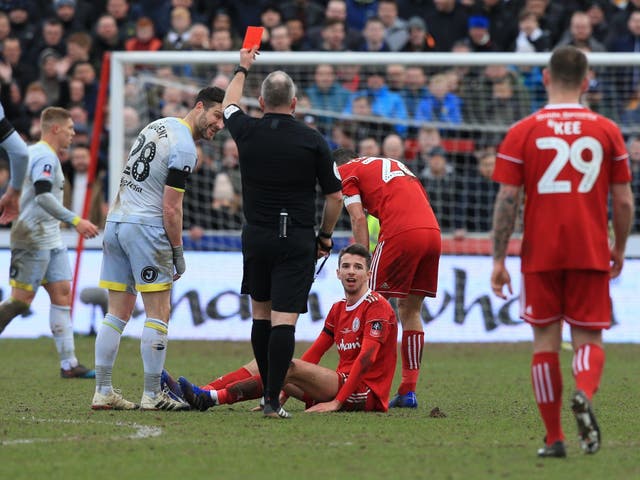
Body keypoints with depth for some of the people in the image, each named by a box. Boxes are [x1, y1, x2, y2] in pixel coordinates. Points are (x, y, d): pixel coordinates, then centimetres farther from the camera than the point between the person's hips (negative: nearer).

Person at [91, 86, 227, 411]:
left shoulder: (157, 126, 14)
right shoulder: (184, 148, -13)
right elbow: (171, 208, -15)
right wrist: (178, 253, -6)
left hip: (115, 220, 9)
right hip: (146, 226, -9)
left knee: (118, 313, 9)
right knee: (158, 313, -2)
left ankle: (102, 392, 6)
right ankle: (152, 395, -2)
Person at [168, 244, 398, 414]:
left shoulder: (377, 306, -7)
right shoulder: (338, 308, 19)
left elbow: (367, 357, -18)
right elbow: (313, 354, 17)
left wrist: (337, 402, -25)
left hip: (366, 393, -8)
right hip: (341, 384, 8)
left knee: (290, 366, -25)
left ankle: (210, 398, -33)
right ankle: (200, 393, -17)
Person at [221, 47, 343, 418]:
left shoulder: (248, 132, -2)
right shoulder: (312, 140, -6)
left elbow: (229, 105, 24)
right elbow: (335, 196, -1)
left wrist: (242, 69, 40)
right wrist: (325, 237, 15)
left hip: (256, 237, 3)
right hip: (297, 241, -3)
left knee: (262, 313, 17)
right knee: (284, 318, -7)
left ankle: (268, 391, 22)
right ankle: (274, 400, -14)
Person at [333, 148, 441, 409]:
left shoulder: (345, 172, 13)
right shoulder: (396, 165, 33)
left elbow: (359, 219, 1)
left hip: (400, 234, -6)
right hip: (432, 231, 7)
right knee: (410, 309, 15)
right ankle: (408, 390, 14)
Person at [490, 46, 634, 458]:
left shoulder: (522, 133, -1)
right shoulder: (607, 131, 2)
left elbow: (507, 200, -5)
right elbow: (624, 200, 4)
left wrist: (498, 260, -1)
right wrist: (620, 249, 18)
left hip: (540, 255, 0)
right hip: (591, 254, 0)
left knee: (546, 342, 8)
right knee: (588, 340, 5)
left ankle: (554, 438, 7)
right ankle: (584, 394, -26)